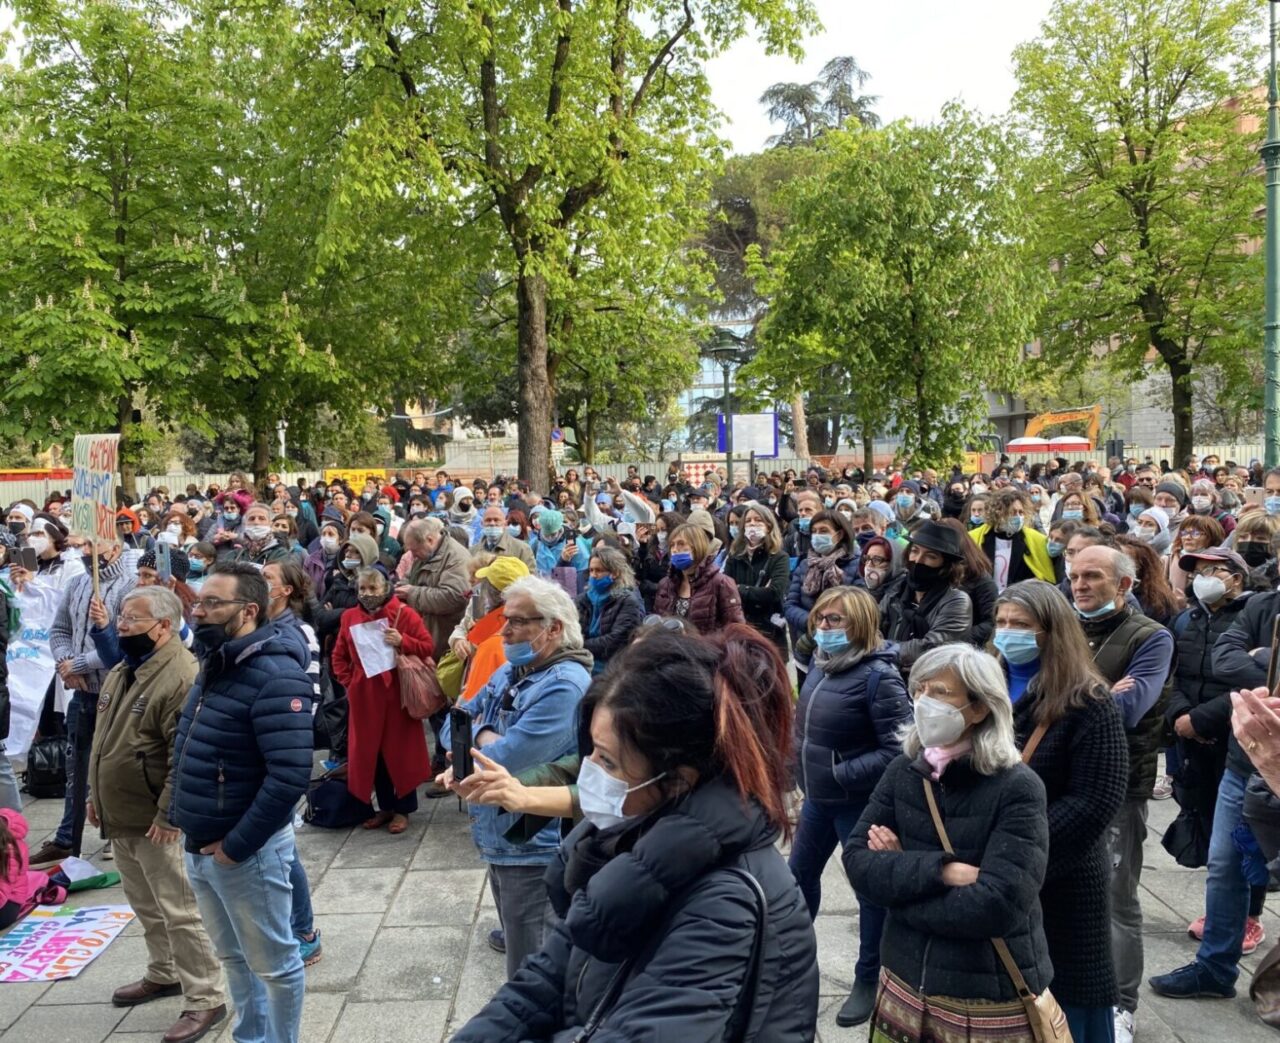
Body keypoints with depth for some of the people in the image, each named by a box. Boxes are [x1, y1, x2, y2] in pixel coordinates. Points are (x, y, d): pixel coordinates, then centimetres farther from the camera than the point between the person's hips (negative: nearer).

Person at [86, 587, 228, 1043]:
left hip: (157, 821, -9)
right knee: (146, 906, 22)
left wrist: (167, 815, -24)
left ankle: (206, 999, 9)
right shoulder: (122, 671, 10)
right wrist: (97, 795, 20)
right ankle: (164, 974, 40)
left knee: (178, 911, -2)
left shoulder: (181, 677, -23)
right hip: (121, 816, 9)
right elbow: (104, 739, 20)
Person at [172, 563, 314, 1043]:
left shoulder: (275, 675, -22)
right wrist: (188, 826, 10)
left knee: (274, 964, 10)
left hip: (246, 850, -9)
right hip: (200, 847, 9)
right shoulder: (214, 666, 7)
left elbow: (290, 774, -28)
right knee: (233, 957, 24)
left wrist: (235, 846, -21)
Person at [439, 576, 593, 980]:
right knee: (516, 943, 24)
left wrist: (476, 735, -7)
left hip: (535, 851, -9)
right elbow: (454, 725, 9)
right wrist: (486, 739, -13)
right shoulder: (509, 672, 7)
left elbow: (505, 761, -28)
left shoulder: (564, 685, -23)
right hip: (499, 841, 9)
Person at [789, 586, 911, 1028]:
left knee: (869, 887, 9)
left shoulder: (878, 676, -22)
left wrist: (842, 774, -23)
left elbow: (899, 748, -24)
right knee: (798, 874, 20)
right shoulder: (822, 663, 2)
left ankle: (869, 980, 27)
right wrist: (804, 765, 6)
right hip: (818, 796, 8)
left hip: (859, 802, -8)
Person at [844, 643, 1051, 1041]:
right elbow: (857, 861, -8)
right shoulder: (903, 772, -2)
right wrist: (938, 870, -22)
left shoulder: (1016, 788, -16)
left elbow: (997, 906, -24)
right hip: (905, 983, 4)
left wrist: (901, 873, -14)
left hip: (992, 1000, -4)